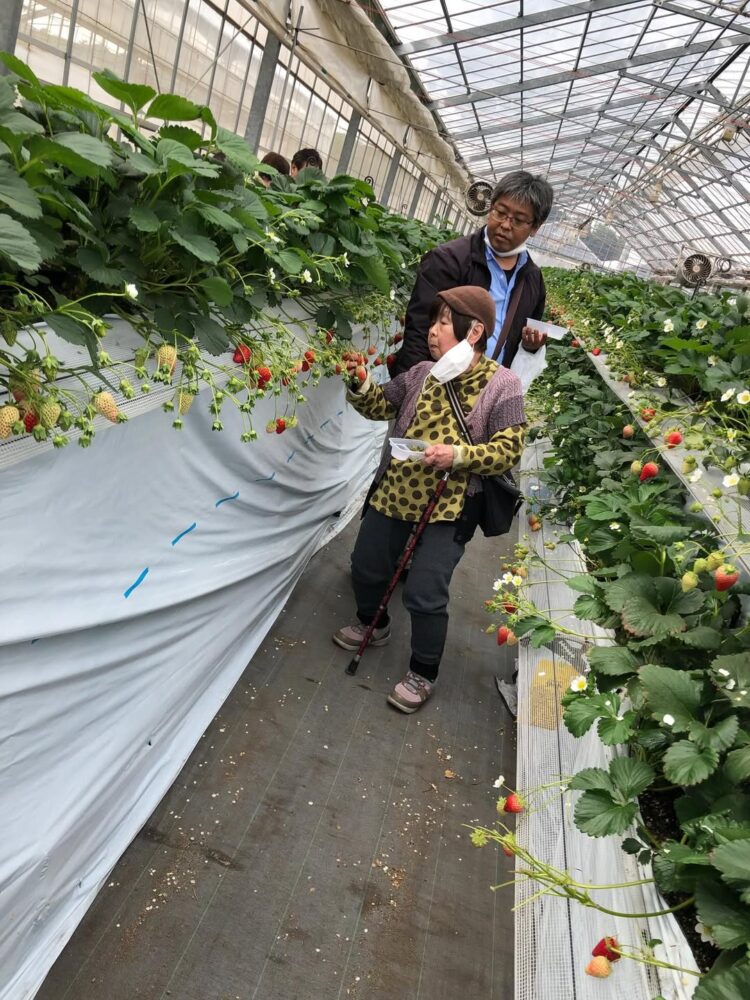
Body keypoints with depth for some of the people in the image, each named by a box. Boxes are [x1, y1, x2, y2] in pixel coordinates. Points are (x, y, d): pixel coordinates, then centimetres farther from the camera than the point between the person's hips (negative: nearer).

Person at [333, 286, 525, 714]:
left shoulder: (502, 385, -10)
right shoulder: (422, 373, 3)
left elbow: (509, 450, -13)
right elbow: (381, 406, 9)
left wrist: (458, 455, -26)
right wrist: (360, 383, -11)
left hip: (448, 508, -5)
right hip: (394, 494, 6)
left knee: (424, 593, -5)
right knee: (366, 567, 19)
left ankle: (423, 675, 20)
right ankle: (373, 624, 50)